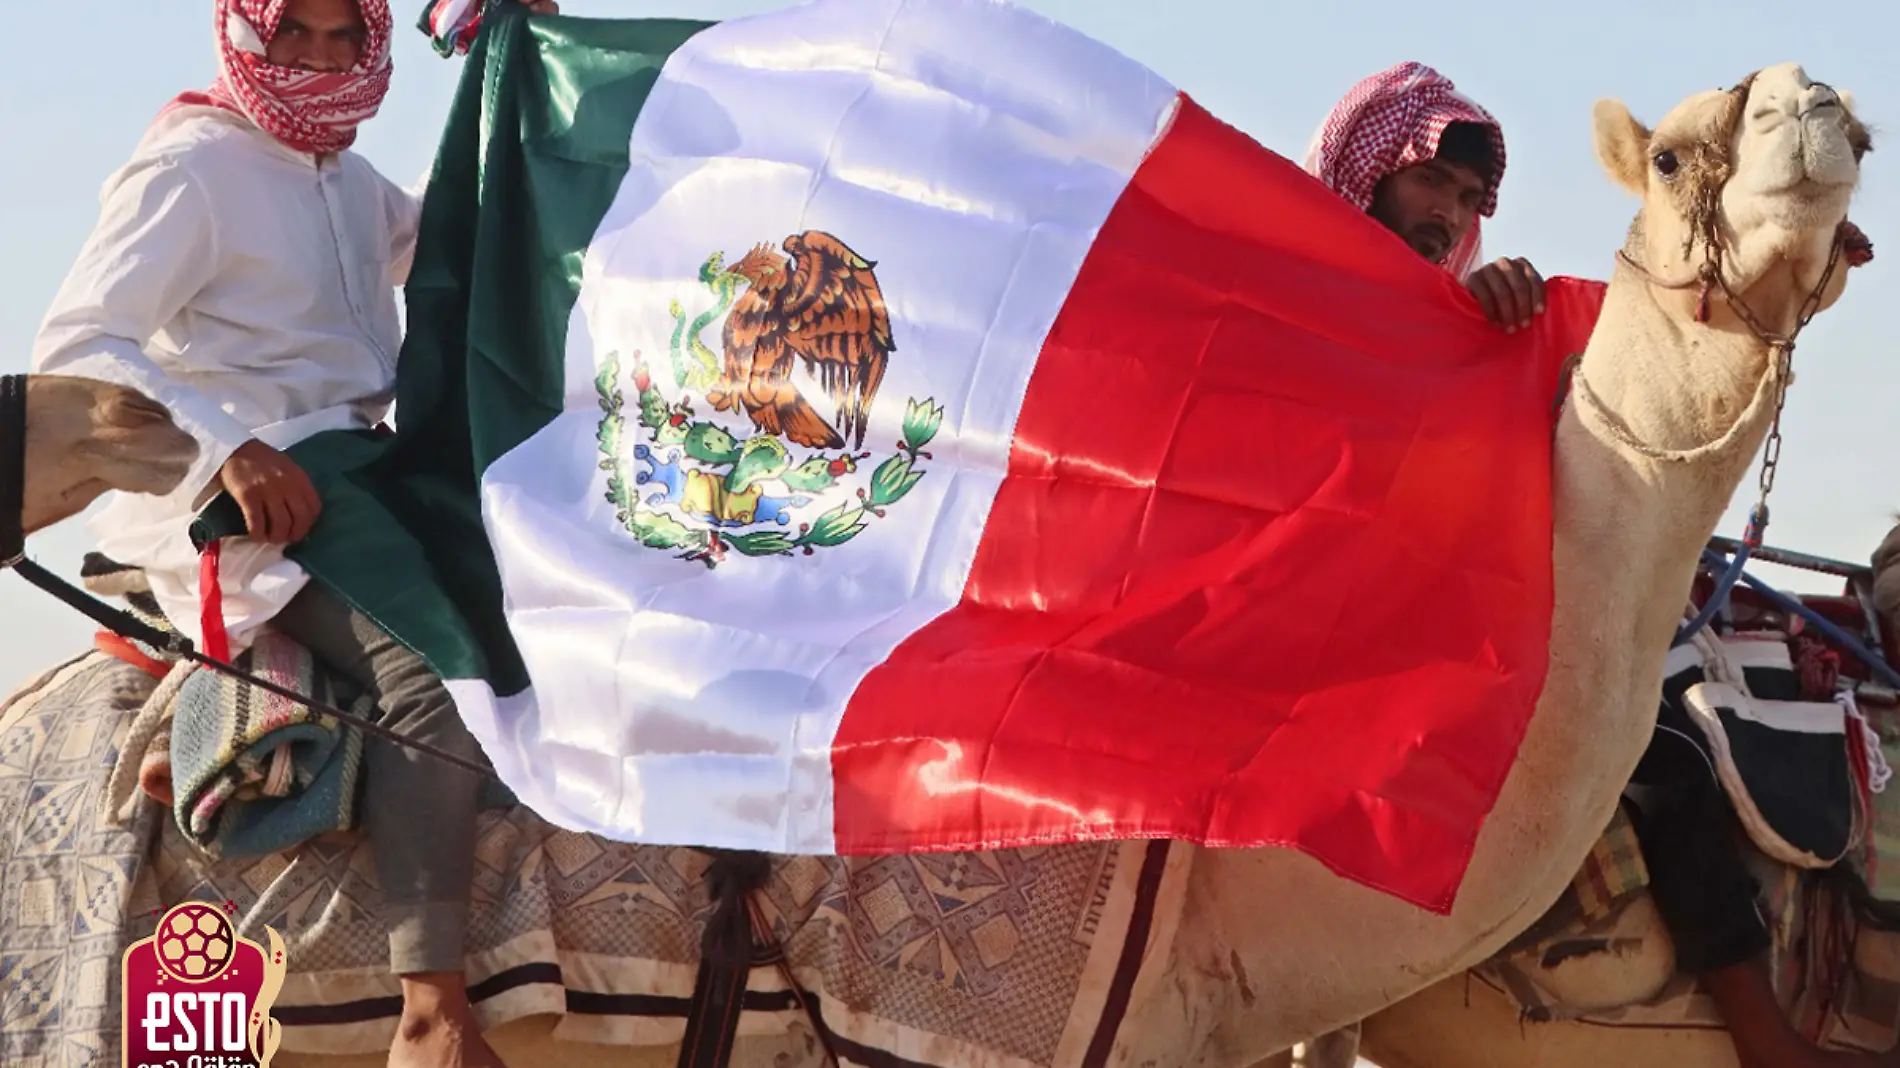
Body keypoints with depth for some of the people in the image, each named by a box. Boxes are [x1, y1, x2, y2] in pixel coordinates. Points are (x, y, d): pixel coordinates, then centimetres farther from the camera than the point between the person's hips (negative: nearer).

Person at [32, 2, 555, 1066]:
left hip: (360, 474, 10)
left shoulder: (348, 177, 18)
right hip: (254, 500, -10)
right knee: (431, 661, -30)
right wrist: (227, 444, -31)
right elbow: (76, 344, -16)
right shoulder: (189, 168, -8)